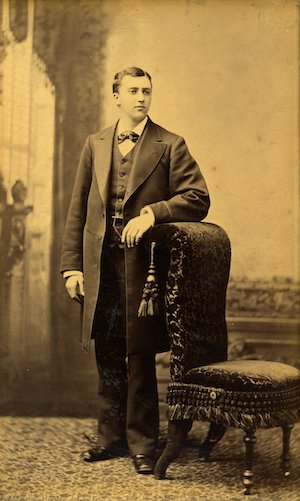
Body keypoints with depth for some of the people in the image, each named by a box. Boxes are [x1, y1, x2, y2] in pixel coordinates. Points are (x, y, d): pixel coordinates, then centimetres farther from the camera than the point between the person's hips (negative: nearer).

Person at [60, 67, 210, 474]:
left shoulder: (170, 146, 2)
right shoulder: (95, 145, 12)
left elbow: (198, 198, -5)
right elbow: (78, 210, 10)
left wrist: (152, 213, -18)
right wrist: (72, 266, 3)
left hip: (142, 263, -3)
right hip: (101, 266, 4)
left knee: (139, 356, 2)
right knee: (108, 356, 11)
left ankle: (142, 444, 15)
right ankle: (112, 437, 25)